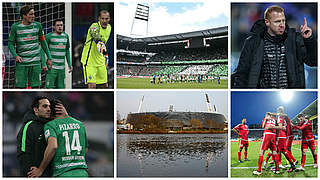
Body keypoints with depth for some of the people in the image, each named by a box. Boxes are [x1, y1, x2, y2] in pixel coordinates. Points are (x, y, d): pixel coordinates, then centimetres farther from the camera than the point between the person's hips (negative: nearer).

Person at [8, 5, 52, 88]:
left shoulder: (37, 25, 4)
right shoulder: (15, 27, -2)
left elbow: (43, 42, 14)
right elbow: (10, 43, 2)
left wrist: (49, 57, 13)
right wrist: (15, 55, -15)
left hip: (35, 62, 2)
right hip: (21, 62, -2)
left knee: (36, 86, 0)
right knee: (19, 87, -4)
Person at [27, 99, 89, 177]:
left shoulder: (50, 125, -1)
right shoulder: (80, 124, 15)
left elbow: (53, 147, -20)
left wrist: (40, 170, -12)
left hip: (63, 174, -4)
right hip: (82, 173, 5)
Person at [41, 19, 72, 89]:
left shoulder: (66, 36, 9)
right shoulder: (49, 36, -6)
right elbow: (42, 50, -5)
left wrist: (70, 64, 12)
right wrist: (44, 64, -14)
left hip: (61, 67, 5)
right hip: (52, 66, -5)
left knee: (60, 87, 5)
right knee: (49, 87, -11)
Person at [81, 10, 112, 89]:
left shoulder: (109, 27, 4)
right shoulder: (95, 26, -20)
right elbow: (95, 35, -44)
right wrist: (100, 43, -65)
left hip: (100, 61, 7)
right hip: (89, 61, -7)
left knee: (104, 85, 10)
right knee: (92, 85, -16)